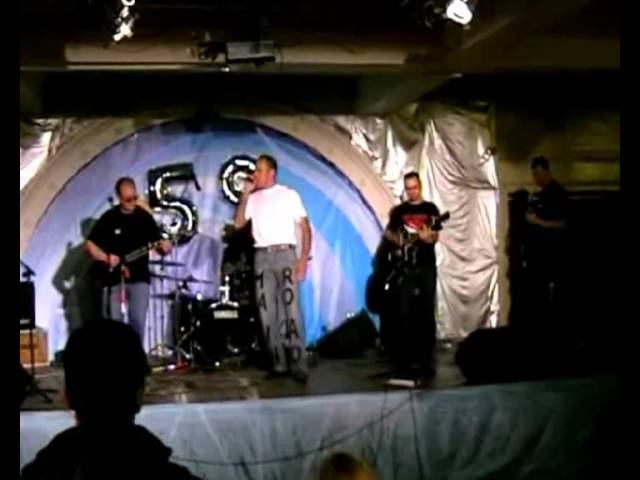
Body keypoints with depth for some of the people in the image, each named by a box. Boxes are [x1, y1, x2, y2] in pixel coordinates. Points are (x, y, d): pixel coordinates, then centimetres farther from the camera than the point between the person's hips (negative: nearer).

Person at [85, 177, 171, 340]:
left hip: (139, 278, 1)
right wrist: (106, 257, -17)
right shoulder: (109, 218, -3)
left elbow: (157, 242, 8)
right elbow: (89, 244, -1)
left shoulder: (145, 217, 3)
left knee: (138, 321, -4)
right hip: (114, 279, -1)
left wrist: (164, 246, -15)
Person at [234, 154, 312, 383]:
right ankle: (278, 364, 9)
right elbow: (238, 223, 4)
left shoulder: (289, 195, 3)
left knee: (291, 308, -10)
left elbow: (305, 227, -1)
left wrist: (303, 259, -11)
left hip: (285, 254, -4)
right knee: (267, 310, 3)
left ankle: (298, 365, -10)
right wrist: (246, 194, 1)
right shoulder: (253, 199, 14)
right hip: (262, 257, 4)